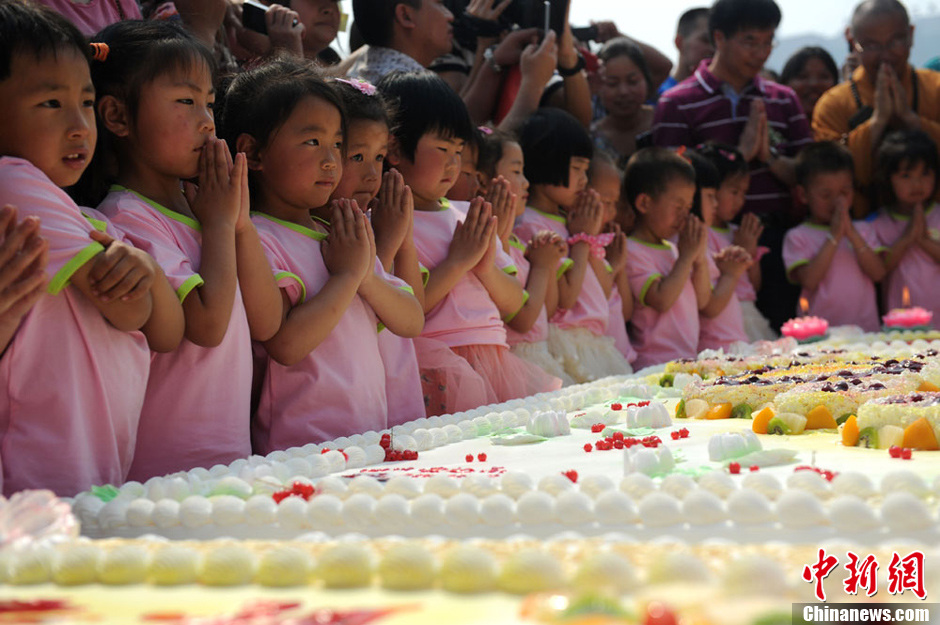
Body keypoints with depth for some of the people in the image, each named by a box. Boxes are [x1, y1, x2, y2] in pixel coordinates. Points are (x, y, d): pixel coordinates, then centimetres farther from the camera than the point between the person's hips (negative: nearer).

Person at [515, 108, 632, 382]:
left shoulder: (570, 220, 16)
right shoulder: (531, 225, -10)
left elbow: (605, 291, 15)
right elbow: (565, 298, -16)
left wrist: (593, 233, 6)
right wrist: (582, 238, -5)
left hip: (595, 338, 9)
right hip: (564, 339, -9)